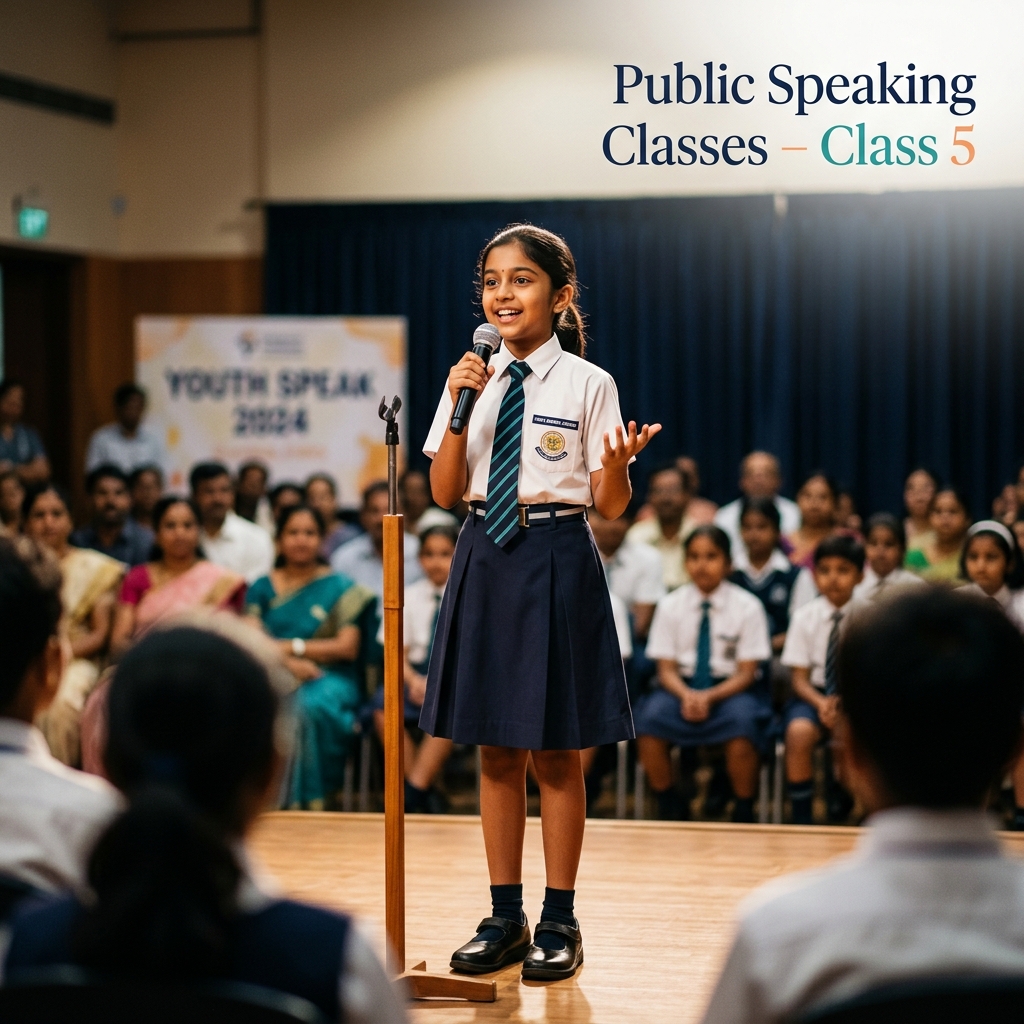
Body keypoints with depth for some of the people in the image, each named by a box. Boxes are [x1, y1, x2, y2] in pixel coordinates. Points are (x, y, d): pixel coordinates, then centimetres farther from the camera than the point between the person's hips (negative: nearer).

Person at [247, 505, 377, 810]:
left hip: (329, 677, -1)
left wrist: (289, 646, -3)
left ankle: (308, 800, -29)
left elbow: (347, 647, 1)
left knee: (312, 705, -37)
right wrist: (289, 663, -17)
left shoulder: (340, 588, 12)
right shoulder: (262, 588, 16)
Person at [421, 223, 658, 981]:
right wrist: (460, 407, -9)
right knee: (497, 752, 10)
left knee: (558, 754, 4)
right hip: (485, 558, 4)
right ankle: (505, 919, 20)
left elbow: (611, 505, -3)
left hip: (557, 562, -4)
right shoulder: (473, 379, 5)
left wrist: (620, 462, -25)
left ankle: (560, 922, 15)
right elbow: (444, 493, 4)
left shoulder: (587, 384, -5)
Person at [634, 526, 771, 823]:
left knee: (742, 723, -35)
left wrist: (710, 697, -20)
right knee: (648, 720, -29)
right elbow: (666, 669, 2)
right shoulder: (671, 605, 3)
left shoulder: (747, 607, -2)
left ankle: (743, 812, -13)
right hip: (682, 687, 2)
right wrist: (686, 695, -20)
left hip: (729, 688, -2)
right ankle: (670, 807, -8)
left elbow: (746, 673, -3)